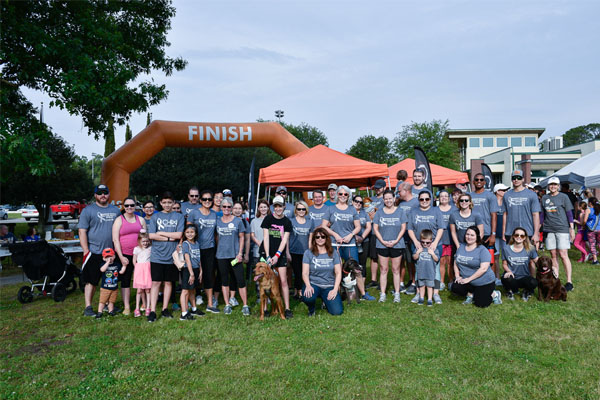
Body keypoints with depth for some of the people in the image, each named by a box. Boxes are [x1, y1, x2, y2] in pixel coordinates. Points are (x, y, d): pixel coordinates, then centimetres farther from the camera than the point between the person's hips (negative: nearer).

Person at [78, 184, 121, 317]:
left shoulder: (115, 210, 11)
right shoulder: (88, 210, -2)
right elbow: (82, 232, -6)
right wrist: (86, 251, -13)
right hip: (94, 253, -4)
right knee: (91, 281, 1)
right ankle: (88, 307, 10)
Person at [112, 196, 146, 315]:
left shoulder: (140, 219, 11)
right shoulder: (119, 220, 2)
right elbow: (115, 240, -4)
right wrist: (121, 257, -11)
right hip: (125, 255, -2)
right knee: (125, 281, 4)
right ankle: (126, 307, 10)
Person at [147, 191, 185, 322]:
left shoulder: (179, 217, 6)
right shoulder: (155, 216, 6)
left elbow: (179, 235, -6)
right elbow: (151, 235, -5)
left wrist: (161, 233, -5)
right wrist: (170, 238, -10)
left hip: (171, 256, 1)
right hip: (157, 256, -1)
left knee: (168, 282, 9)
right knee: (156, 282, -1)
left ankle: (165, 309, 20)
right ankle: (152, 311, 4)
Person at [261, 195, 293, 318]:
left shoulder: (287, 222, 3)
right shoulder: (268, 218, -2)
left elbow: (284, 240, -3)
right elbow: (266, 238, -5)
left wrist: (277, 255, -14)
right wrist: (268, 256, -12)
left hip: (280, 254, 1)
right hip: (267, 253, -1)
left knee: (283, 281, -2)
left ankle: (287, 309, 3)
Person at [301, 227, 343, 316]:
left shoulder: (333, 253, 5)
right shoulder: (308, 253, 0)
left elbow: (338, 273, 3)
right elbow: (305, 273, -5)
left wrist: (335, 289, -11)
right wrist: (308, 286, -24)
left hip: (329, 286, 2)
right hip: (313, 284, -2)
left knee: (337, 311, -17)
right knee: (307, 297, -37)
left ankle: (326, 301, 19)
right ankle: (311, 309, 3)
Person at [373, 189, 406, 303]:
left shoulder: (400, 211, 4)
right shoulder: (379, 212, 7)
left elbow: (403, 228, 1)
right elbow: (375, 228, 4)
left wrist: (396, 241, -10)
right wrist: (383, 241, -8)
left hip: (397, 245, -1)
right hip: (382, 245, 1)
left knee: (396, 270, 4)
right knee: (383, 270, 3)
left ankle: (397, 293, 13)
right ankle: (382, 294, 9)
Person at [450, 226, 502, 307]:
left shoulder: (482, 250, -14)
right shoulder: (461, 248, 6)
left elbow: (483, 269, -22)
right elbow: (455, 263, 13)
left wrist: (468, 279, -22)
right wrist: (457, 276, -4)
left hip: (484, 282, -4)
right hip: (466, 281, 5)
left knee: (480, 304, -8)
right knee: (454, 288, -22)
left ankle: (494, 294, 22)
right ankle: (470, 295, 8)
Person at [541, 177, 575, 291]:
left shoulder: (563, 197, 3)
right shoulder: (544, 198, 11)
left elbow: (569, 213, 3)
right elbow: (542, 214, 17)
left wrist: (572, 228, -2)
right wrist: (539, 229, 14)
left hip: (562, 229, -3)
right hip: (549, 230, 3)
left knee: (563, 255, -8)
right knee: (553, 255, 5)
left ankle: (569, 281, -2)